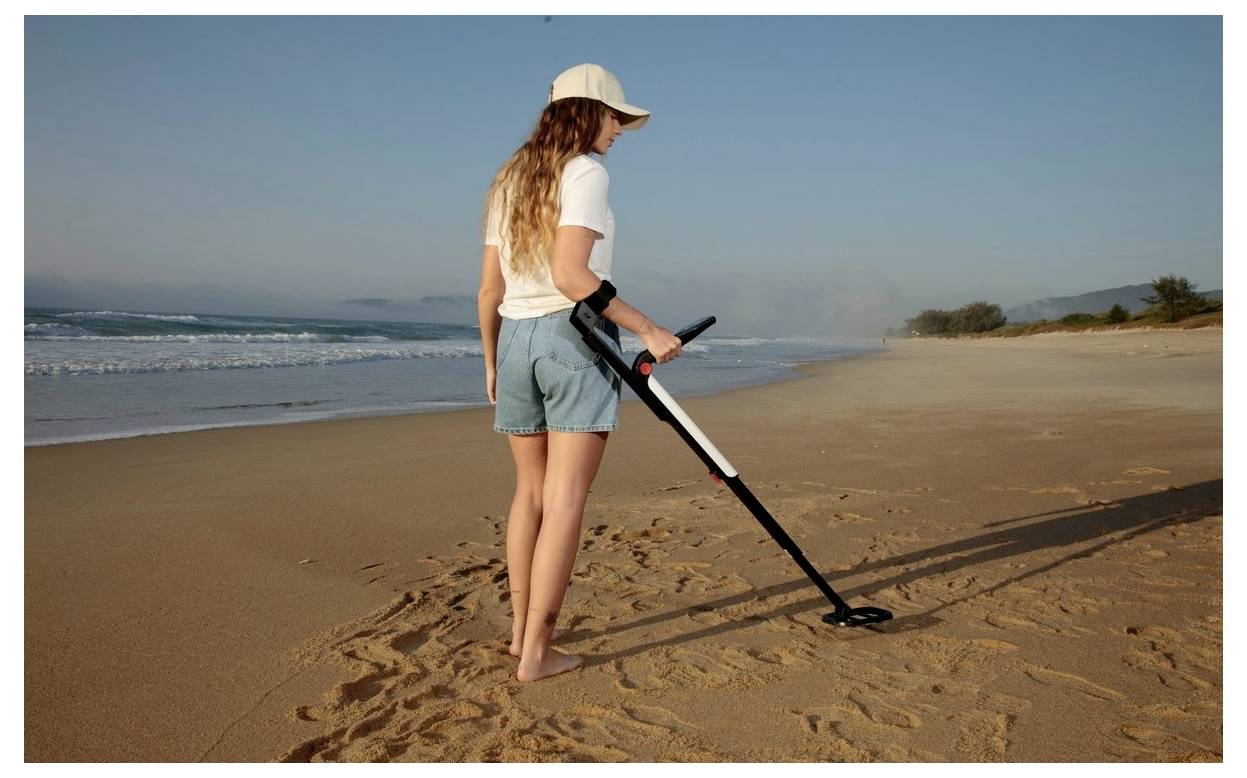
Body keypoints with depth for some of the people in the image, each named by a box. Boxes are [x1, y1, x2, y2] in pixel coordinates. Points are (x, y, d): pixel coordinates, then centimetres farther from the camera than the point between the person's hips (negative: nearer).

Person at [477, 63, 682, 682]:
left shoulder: (509, 180, 16)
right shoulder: (586, 171, -6)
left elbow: (490, 290, 14)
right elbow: (569, 274, -19)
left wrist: (492, 361, 22)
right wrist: (646, 329, -16)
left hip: (515, 338, 8)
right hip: (575, 336, -7)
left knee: (531, 490, 16)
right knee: (565, 500, -4)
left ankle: (520, 628, 23)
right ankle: (537, 653, 0)